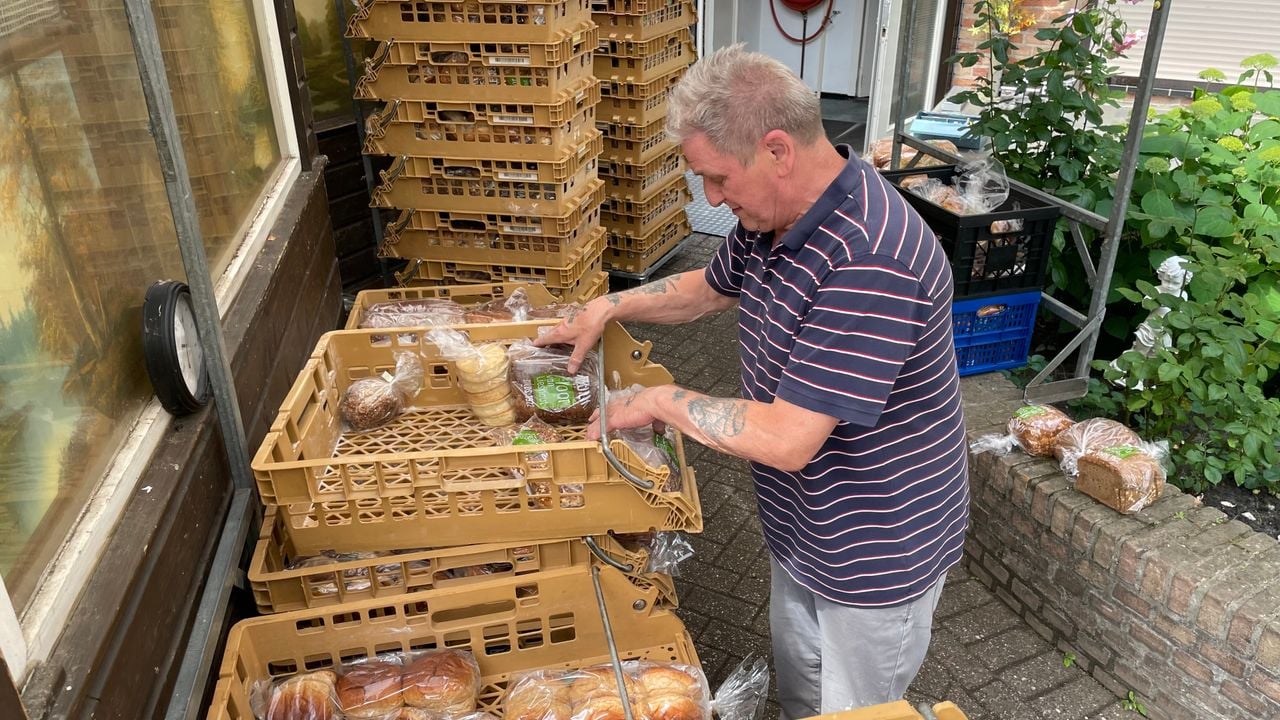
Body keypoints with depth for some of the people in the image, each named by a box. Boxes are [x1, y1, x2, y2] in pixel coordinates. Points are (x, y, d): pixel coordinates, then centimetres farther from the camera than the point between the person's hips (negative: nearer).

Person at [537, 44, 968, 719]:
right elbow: (710, 287, 16)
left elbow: (787, 439, -36)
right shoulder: (771, 218, -6)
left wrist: (661, 400, -23)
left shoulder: (870, 263, -37)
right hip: (801, 528, 8)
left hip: (876, 555, -8)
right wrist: (609, 307, 5)